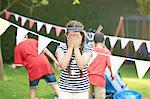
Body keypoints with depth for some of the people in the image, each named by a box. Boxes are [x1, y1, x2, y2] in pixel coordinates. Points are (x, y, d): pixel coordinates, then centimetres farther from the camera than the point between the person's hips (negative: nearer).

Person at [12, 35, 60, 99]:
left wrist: (14, 66, 29)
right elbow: (45, 50, 11)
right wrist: (55, 60, 12)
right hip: (44, 63, 2)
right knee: (53, 83, 4)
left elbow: (19, 64, 6)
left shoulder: (17, 48, 9)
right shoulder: (33, 41, 17)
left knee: (32, 88, 15)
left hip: (33, 67, -2)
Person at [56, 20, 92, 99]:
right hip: (65, 90, 0)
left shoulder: (86, 49, -3)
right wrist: (70, 47, -14)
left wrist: (76, 47, -14)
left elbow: (81, 65, -19)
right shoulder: (61, 48, -2)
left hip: (82, 90, 0)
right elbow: (63, 66, -18)